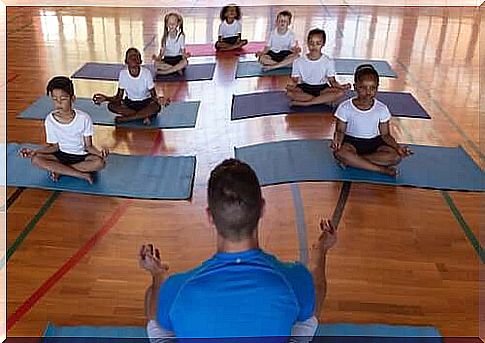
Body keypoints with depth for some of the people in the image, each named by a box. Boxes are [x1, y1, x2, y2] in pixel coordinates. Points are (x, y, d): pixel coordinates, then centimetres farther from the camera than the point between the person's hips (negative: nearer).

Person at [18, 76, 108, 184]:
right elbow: (55, 147, -1)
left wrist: (100, 152, -31)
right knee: (36, 159, -25)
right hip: (62, 155, 2)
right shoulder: (50, 120, -11)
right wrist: (34, 151, -16)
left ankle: (58, 169, -19)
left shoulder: (84, 118, -17)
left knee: (100, 162, -33)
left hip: (82, 155, -1)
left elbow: (88, 146, -10)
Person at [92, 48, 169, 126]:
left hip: (146, 102, -2)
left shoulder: (146, 73, -18)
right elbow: (119, 96, -9)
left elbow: (153, 95, -16)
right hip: (130, 102, 2)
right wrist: (106, 98, -28)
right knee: (111, 105, -24)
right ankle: (144, 115, -21)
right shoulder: (123, 73, -13)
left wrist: (158, 100, -40)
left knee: (156, 106, -35)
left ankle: (125, 118, -24)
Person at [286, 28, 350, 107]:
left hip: (322, 88, 1)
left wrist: (338, 85, -26)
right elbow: (295, 80, -3)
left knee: (340, 92, -29)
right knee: (289, 92, -32)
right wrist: (293, 85, -28)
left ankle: (303, 103, -28)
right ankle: (324, 99, -23)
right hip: (304, 88, -1)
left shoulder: (328, 62, 0)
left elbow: (332, 80, -2)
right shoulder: (298, 62, -1)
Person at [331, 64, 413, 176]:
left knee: (396, 156, -25)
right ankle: (381, 169, -29)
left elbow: (385, 134, 0)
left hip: (374, 142, 2)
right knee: (339, 152, -38)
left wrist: (397, 147, -18)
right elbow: (340, 131, -6)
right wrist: (338, 139, -31)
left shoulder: (382, 109, -4)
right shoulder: (345, 108, -10)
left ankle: (352, 161, -23)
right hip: (351, 141, -2)